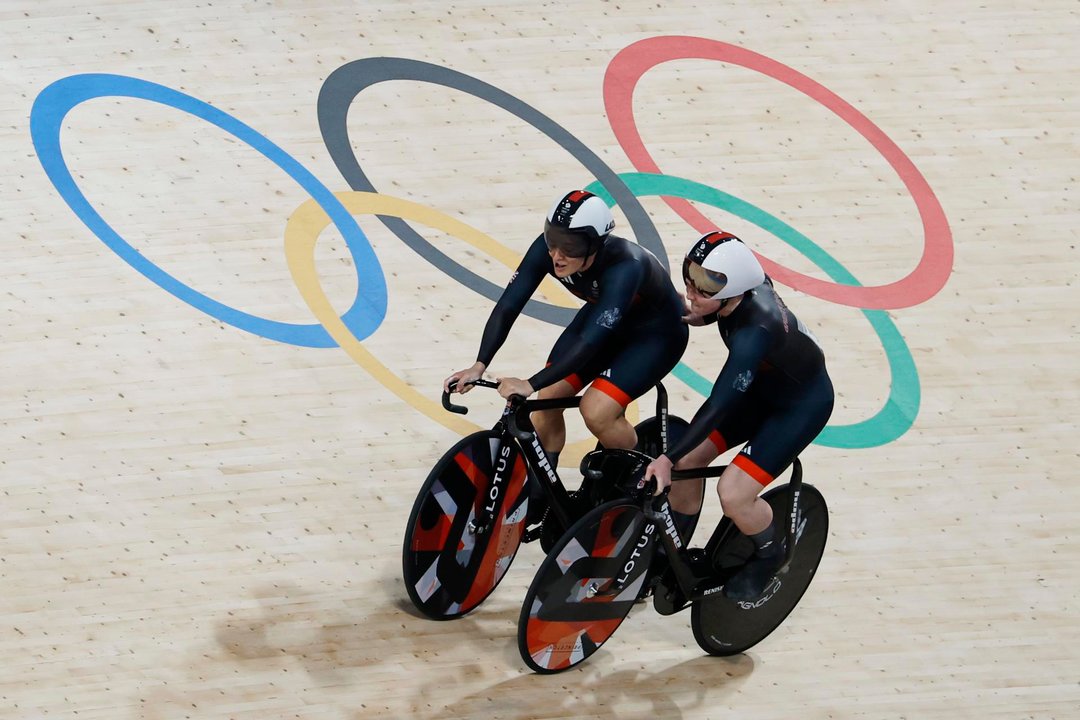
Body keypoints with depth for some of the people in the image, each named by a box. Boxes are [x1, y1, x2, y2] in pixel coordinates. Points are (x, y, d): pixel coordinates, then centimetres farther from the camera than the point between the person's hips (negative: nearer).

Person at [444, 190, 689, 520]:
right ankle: (537, 497, 12)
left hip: (656, 332, -6)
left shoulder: (624, 267, -41)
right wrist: (479, 365, -39)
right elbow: (508, 305, -25)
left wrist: (530, 385, -52)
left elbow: (592, 340, -46)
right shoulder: (548, 248, -25)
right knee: (547, 398, -8)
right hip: (601, 317, 6)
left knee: (597, 410, -22)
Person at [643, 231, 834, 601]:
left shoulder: (753, 332, -40)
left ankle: (771, 554, 16)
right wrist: (693, 315, -11)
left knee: (734, 494, -16)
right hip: (762, 386, 8)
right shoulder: (744, 284, -20)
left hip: (803, 404, -8)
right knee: (686, 462, -3)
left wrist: (668, 458, -38)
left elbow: (719, 405, -38)